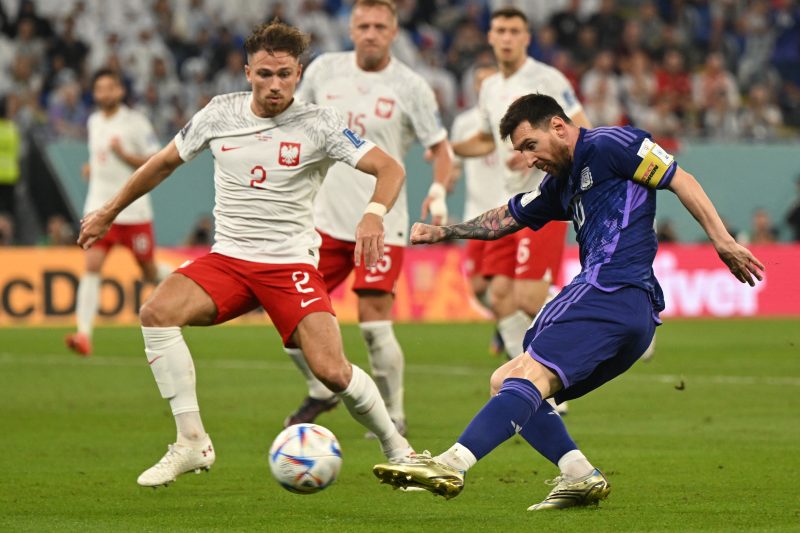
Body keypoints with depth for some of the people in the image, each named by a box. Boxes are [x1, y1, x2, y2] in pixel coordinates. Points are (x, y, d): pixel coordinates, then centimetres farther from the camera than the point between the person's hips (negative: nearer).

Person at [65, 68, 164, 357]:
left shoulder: (135, 122, -7)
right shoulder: (93, 122, 11)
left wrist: (124, 154, -21)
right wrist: (91, 167, 11)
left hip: (133, 209, -4)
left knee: (150, 273, 7)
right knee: (91, 266, -14)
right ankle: (84, 334, -21)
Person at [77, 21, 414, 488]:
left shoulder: (319, 124, -6)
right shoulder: (221, 114, 3)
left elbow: (390, 169, -11)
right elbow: (165, 163, 19)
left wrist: (375, 214, -32)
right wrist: (109, 213, 25)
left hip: (292, 263, -3)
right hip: (227, 258, 3)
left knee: (332, 371, -19)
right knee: (157, 312, -25)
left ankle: (397, 449, 10)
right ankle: (192, 443, -17)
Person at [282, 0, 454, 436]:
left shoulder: (409, 87, -6)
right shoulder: (323, 70, 3)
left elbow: (440, 148, -1)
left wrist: (439, 191, -19)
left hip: (382, 223, -4)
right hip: (326, 217, 4)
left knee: (374, 324, -10)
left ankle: (393, 416, 7)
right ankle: (322, 391, 26)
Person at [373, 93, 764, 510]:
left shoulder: (608, 146, 1)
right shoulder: (561, 184, 27)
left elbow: (680, 180, -2)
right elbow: (505, 218, 36)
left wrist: (722, 241, -8)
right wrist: (442, 232, 27)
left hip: (612, 287, -10)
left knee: (530, 373, -24)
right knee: (505, 382, 13)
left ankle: (452, 464, -39)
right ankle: (580, 477, -3)